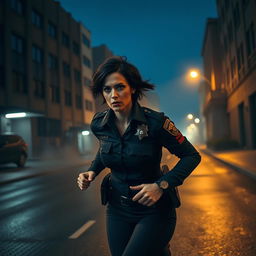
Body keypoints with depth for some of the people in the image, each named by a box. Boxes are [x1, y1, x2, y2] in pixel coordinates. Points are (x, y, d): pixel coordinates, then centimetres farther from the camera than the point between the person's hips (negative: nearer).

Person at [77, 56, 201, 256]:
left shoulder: (155, 122, -20)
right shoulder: (99, 124, -6)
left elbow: (192, 156, -11)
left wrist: (162, 185, -21)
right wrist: (92, 172, -1)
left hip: (154, 211, -4)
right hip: (117, 210, 5)